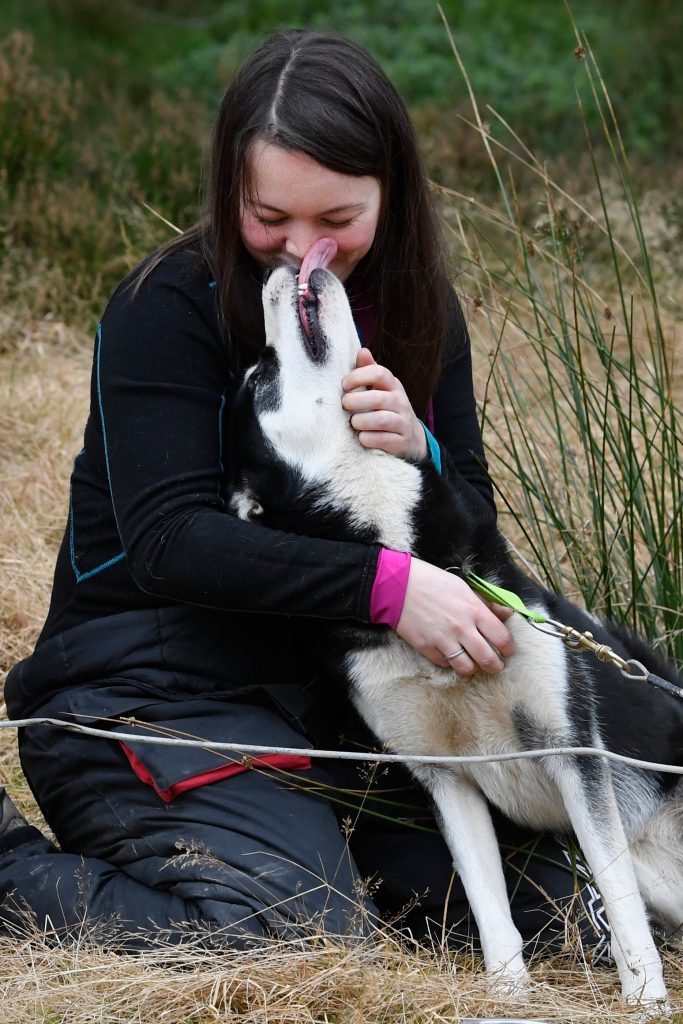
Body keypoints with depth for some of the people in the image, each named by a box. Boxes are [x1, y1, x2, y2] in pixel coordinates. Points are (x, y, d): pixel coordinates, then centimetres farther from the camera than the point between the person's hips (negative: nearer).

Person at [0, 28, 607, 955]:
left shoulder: (417, 313, 6)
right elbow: (169, 540, -22)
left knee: (536, 902, -2)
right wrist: (386, 584, -32)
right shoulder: (170, 307, -13)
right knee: (303, 939, -28)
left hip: (327, 696, 7)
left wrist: (416, 451, -18)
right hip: (149, 688, -6)